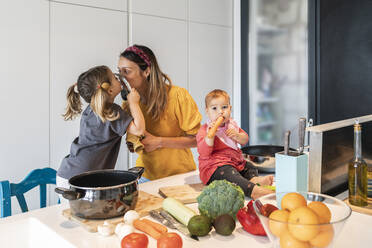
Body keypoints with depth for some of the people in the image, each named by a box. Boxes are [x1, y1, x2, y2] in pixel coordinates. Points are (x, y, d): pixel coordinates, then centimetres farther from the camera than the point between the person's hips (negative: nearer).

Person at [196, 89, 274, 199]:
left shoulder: (231, 124, 13)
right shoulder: (204, 130, -8)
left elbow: (245, 140, 18)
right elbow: (204, 153, -19)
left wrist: (237, 135, -6)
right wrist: (210, 135, -32)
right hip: (215, 166, -9)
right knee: (229, 174, -33)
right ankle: (253, 190, -54)